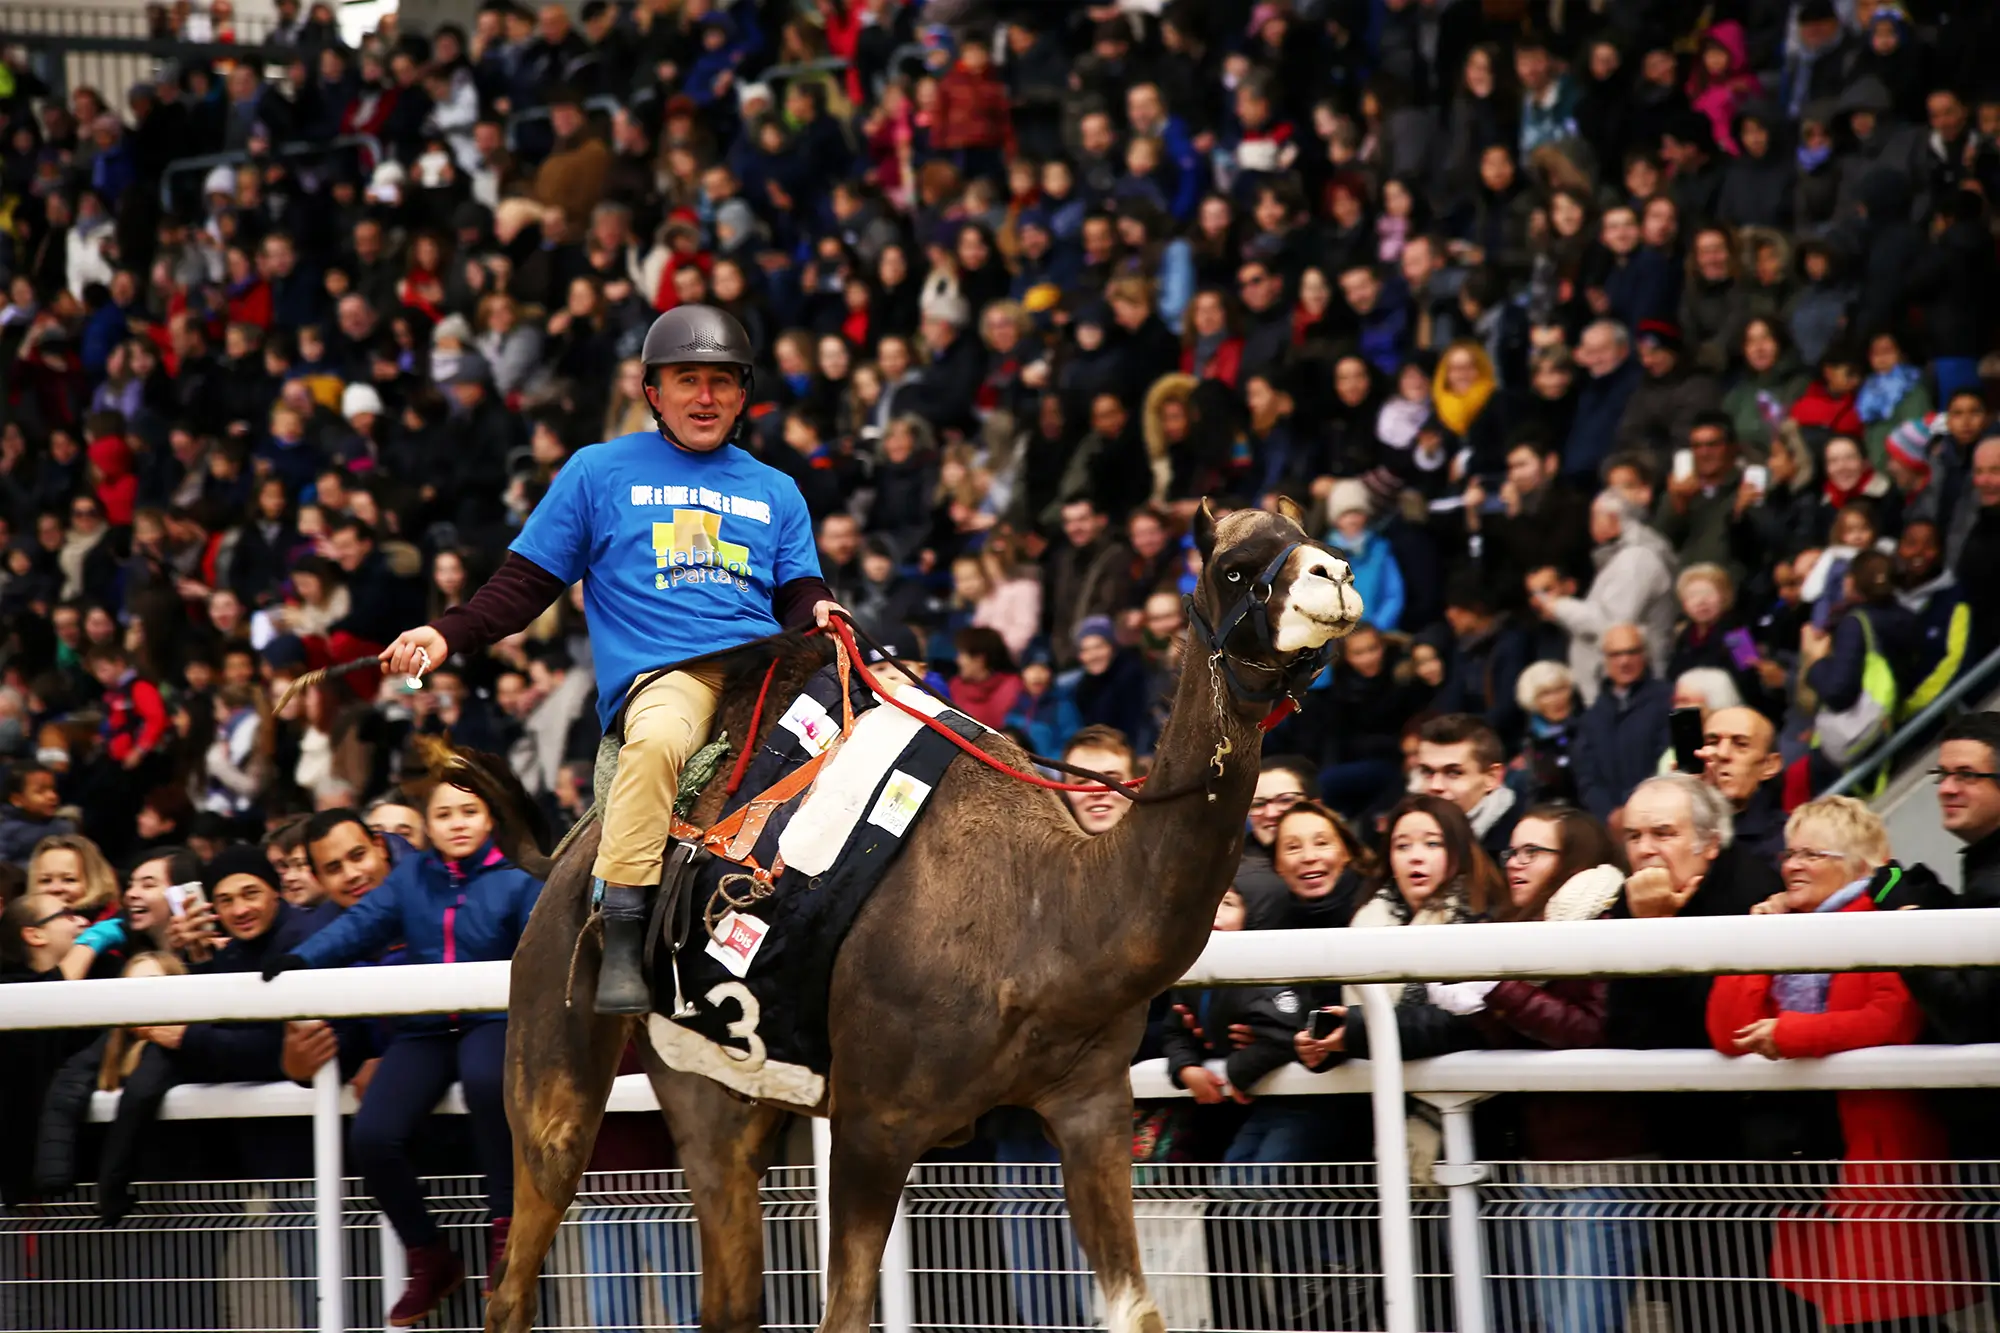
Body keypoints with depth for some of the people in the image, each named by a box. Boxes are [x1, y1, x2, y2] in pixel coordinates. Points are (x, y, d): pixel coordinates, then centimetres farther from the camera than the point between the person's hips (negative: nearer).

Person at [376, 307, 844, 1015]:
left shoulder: (774, 492, 25)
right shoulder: (601, 471, 16)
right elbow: (525, 583, 14)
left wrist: (819, 611, -3)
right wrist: (446, 635, -1)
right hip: (659, 677, -3)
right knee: (658, 740, -40)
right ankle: (622, 932, -35)